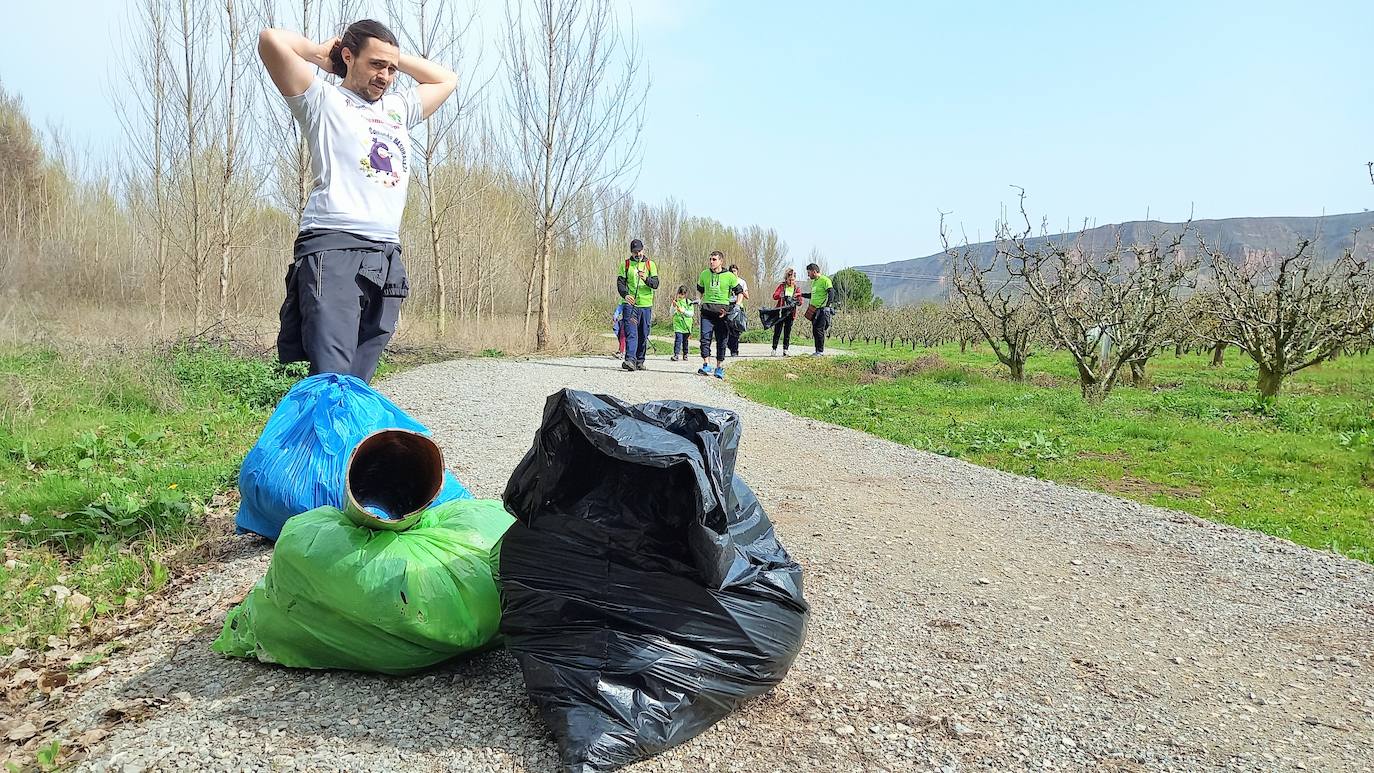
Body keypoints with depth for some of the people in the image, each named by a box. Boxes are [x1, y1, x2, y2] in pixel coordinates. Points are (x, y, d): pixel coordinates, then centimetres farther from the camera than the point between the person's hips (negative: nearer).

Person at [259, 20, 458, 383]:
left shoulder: (399, 108, 28)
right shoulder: (323, 101, 10)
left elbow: (446, 79, 41)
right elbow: (272, 40, -3)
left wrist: (396, 57, 31)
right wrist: (320, 53, 15)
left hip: (386, 259, 6)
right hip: (332, 248, -6)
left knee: (356, 383, 0)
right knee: (331, 381, -18)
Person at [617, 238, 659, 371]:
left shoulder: (650, 264, 8)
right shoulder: (626, 264, 7)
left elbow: (655, 284, -1)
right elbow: (620, 282, 0)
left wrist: (646, 279, -22)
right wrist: (625, 294, -19)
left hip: (646, 305, 2)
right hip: (631, 304, -2)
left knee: (643, 335, 8)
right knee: (631, 333, -14)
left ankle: (640, 361, 19)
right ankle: (630, 360, -23)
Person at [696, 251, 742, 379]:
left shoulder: (729, 276, -1)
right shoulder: (704, 274, 8)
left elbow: (739, 292, 6)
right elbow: (700, 289, 25)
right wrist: (702, 301, 12)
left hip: (723, 312, -2)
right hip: (707, 311, 2)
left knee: (721, 340, 3)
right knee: (705, 337, -11)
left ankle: (720, 368, 12)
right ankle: (706, 366, -10)